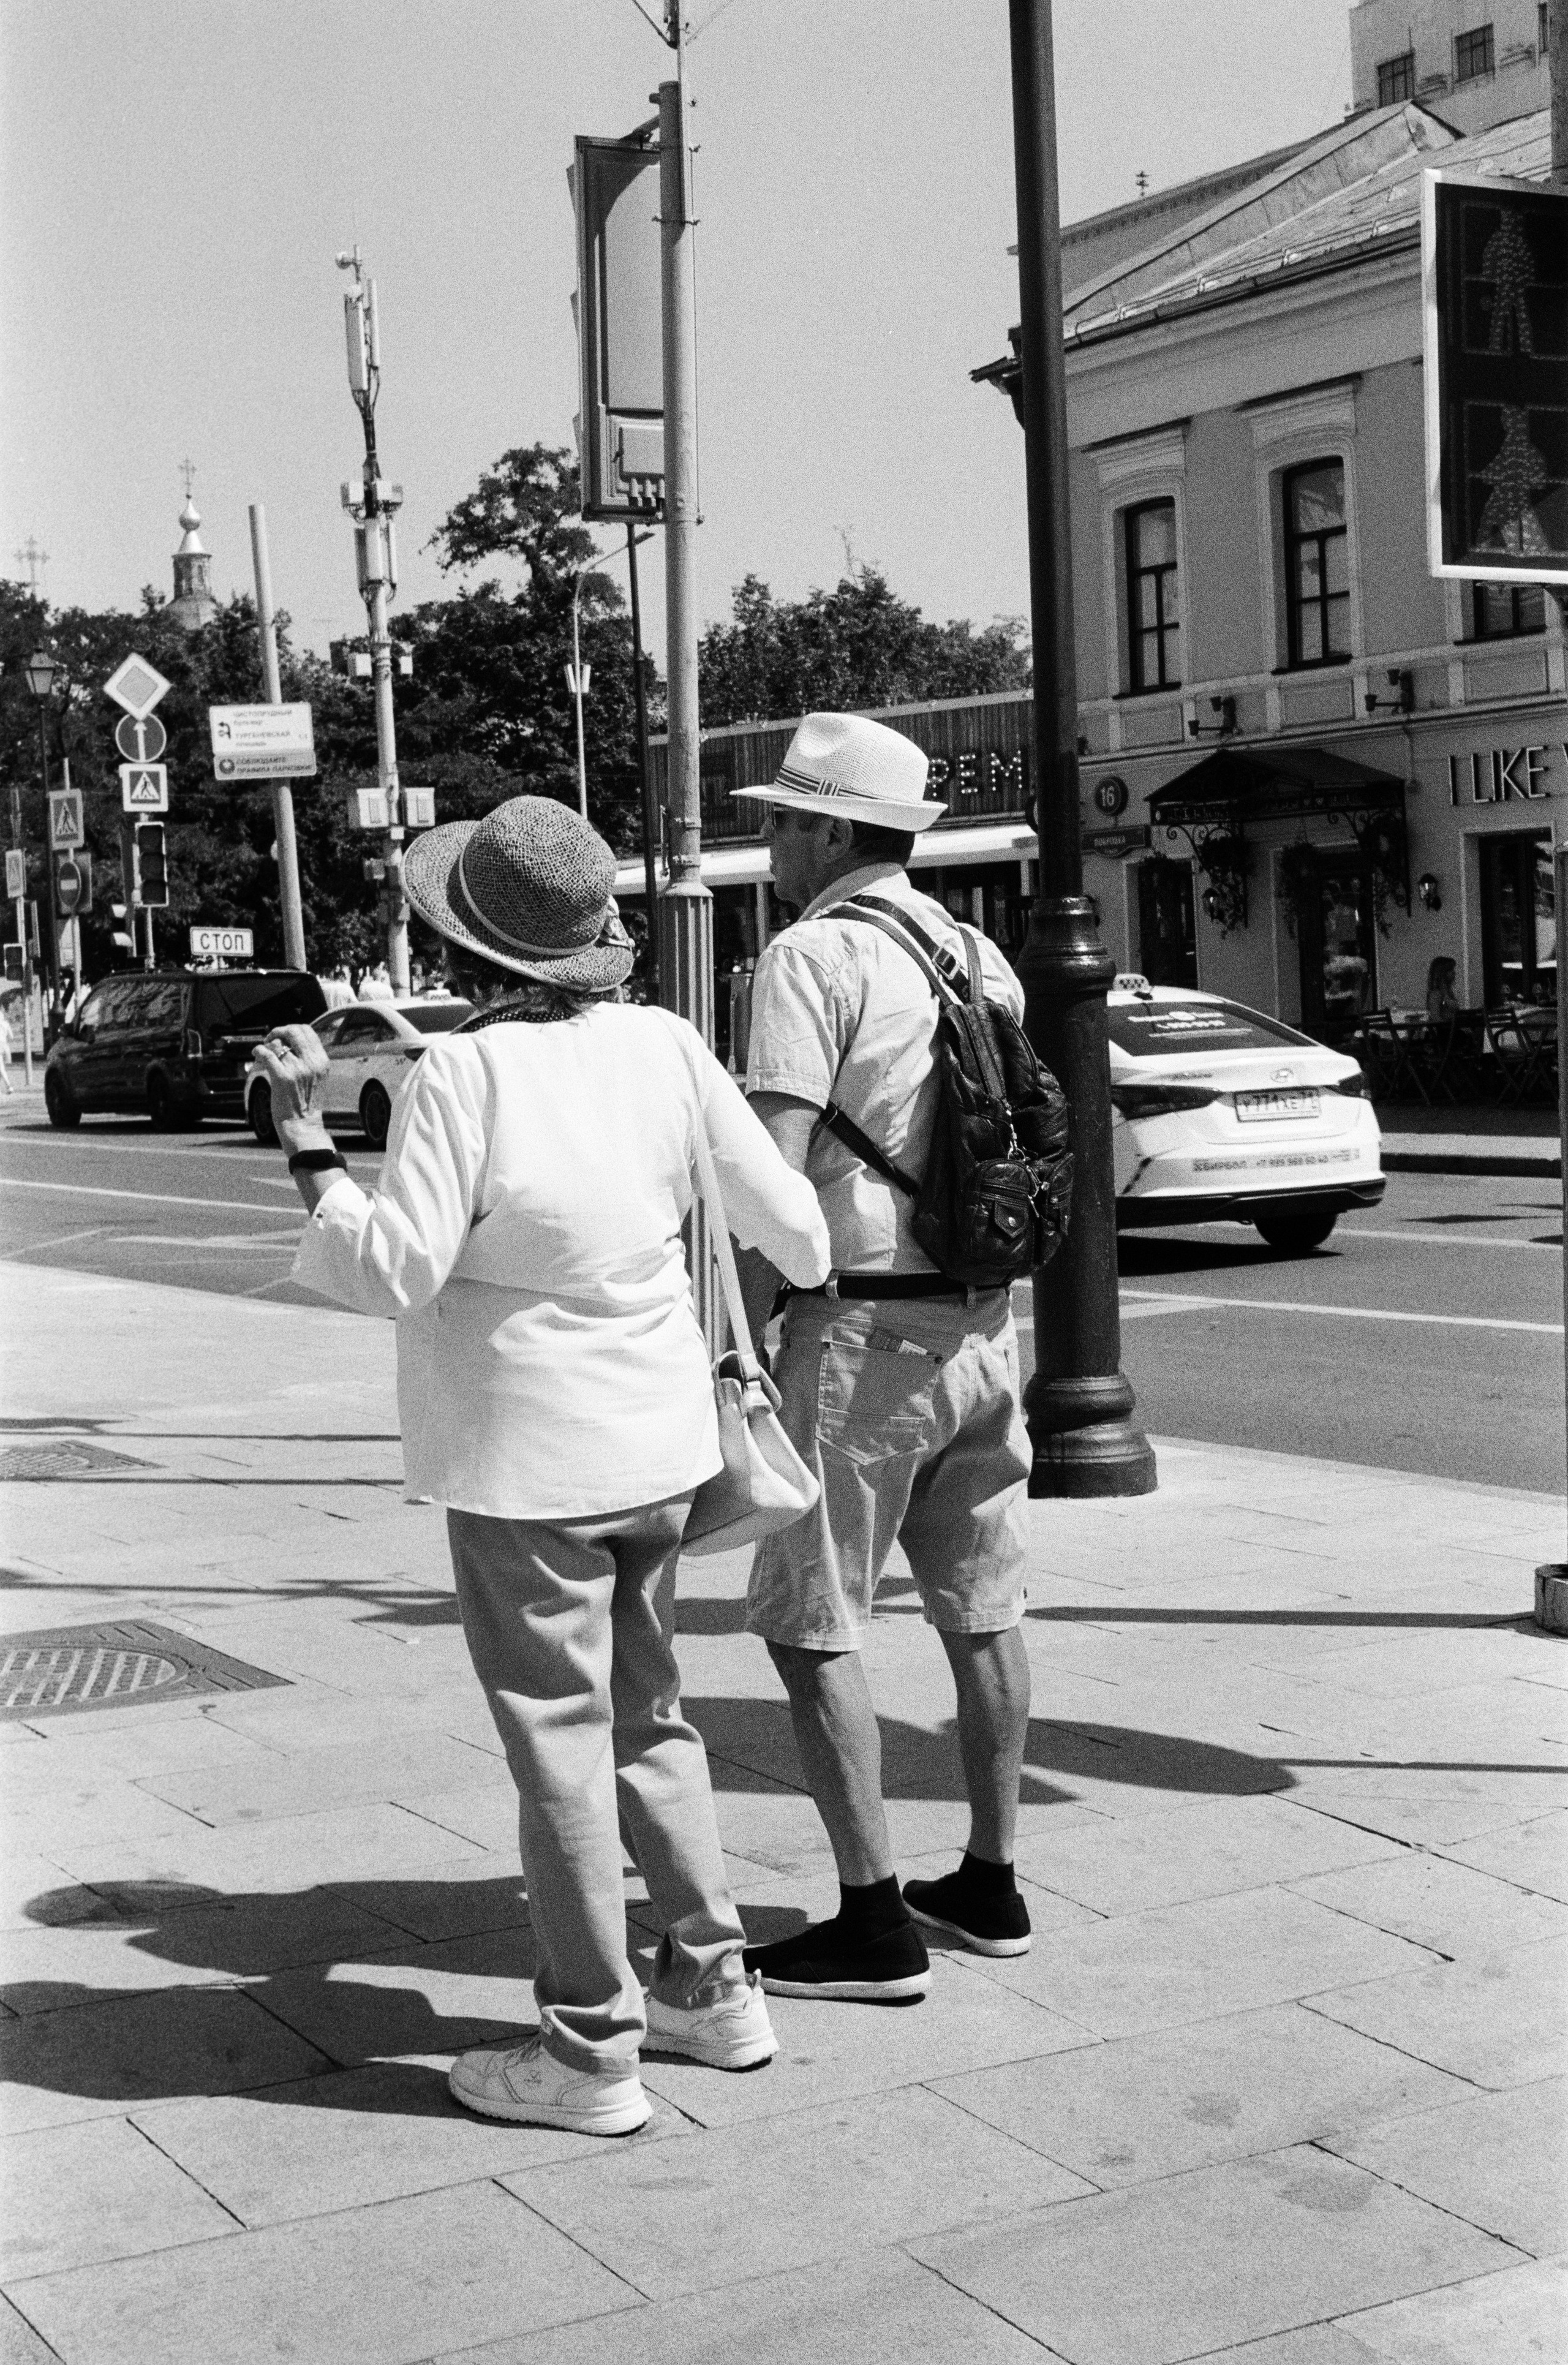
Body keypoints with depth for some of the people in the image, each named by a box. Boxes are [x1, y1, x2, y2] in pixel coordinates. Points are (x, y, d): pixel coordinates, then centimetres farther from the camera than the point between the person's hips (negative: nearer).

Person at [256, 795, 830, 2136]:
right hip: (659, 1441, 6)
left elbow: (394, 1272, -18)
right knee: (649, 1717, 20)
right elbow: (778, 1210, 3)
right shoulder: (663, 1046, -3)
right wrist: (820, 1279, 23)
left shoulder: (464, 1073, -18)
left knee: (560, 1743, 3)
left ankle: (588, 2051, 11)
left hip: (530, 1464, -6)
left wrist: (309, 1145, -9)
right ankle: (712, 1987, 28)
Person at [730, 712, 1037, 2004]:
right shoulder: (981, 954, 12)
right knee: (982, 1607, 14)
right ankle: (990, 1883, 25)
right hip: (984, 1319, 8)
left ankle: (876, 1923, 2)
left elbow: (772, 1174, -19)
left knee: (811, 1622, 1)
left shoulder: (813, 957, -12)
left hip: (863, 1326, -8)